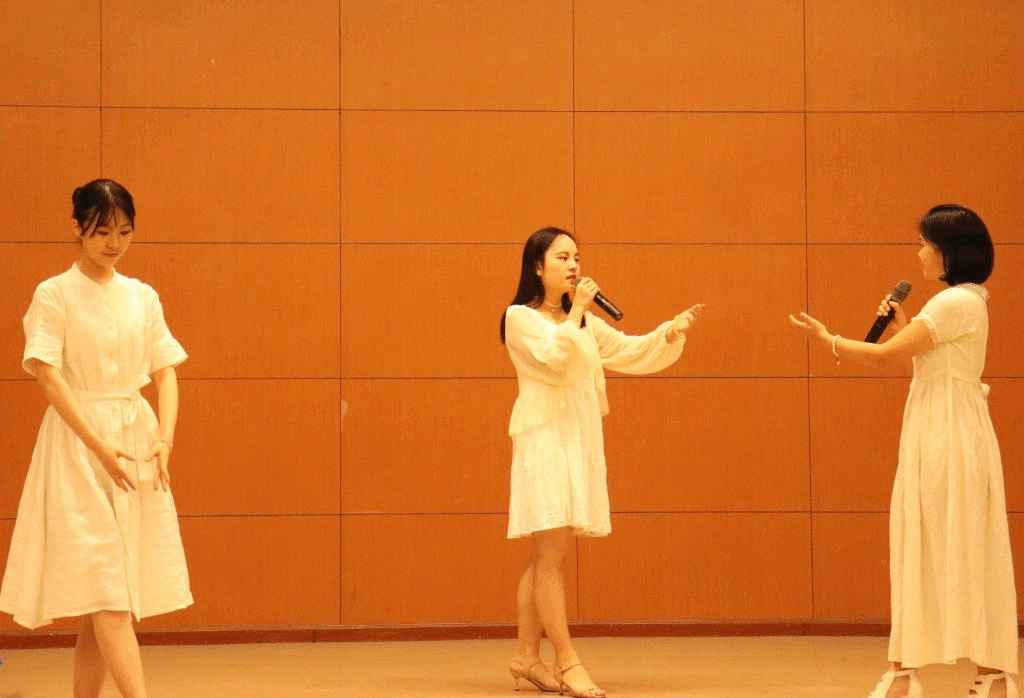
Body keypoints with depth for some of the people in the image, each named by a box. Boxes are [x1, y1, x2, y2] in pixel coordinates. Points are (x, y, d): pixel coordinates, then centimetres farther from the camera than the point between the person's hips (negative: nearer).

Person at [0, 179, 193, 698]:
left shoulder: (142, 298, 11)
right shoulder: (54, 295, -3)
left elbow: (165, 372, 9)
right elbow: (47, 374, -11)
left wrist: (164, 439, -8)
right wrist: (99, 447, -20)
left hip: (137, 441, 5)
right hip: (78, 445, -5)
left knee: (102, 600, 6)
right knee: (106, 590, -12)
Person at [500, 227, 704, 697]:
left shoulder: (585, 323, 18)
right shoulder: (520, 317, -3)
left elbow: (632, 354, 12)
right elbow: (552, 360, -17)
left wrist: (672, 332, -3)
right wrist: (575, 309, -12)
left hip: (582, 441, 7)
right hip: (545, 439, -7)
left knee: (547, 556, 8)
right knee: (551, 554, -10)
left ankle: (527, 657, 13)